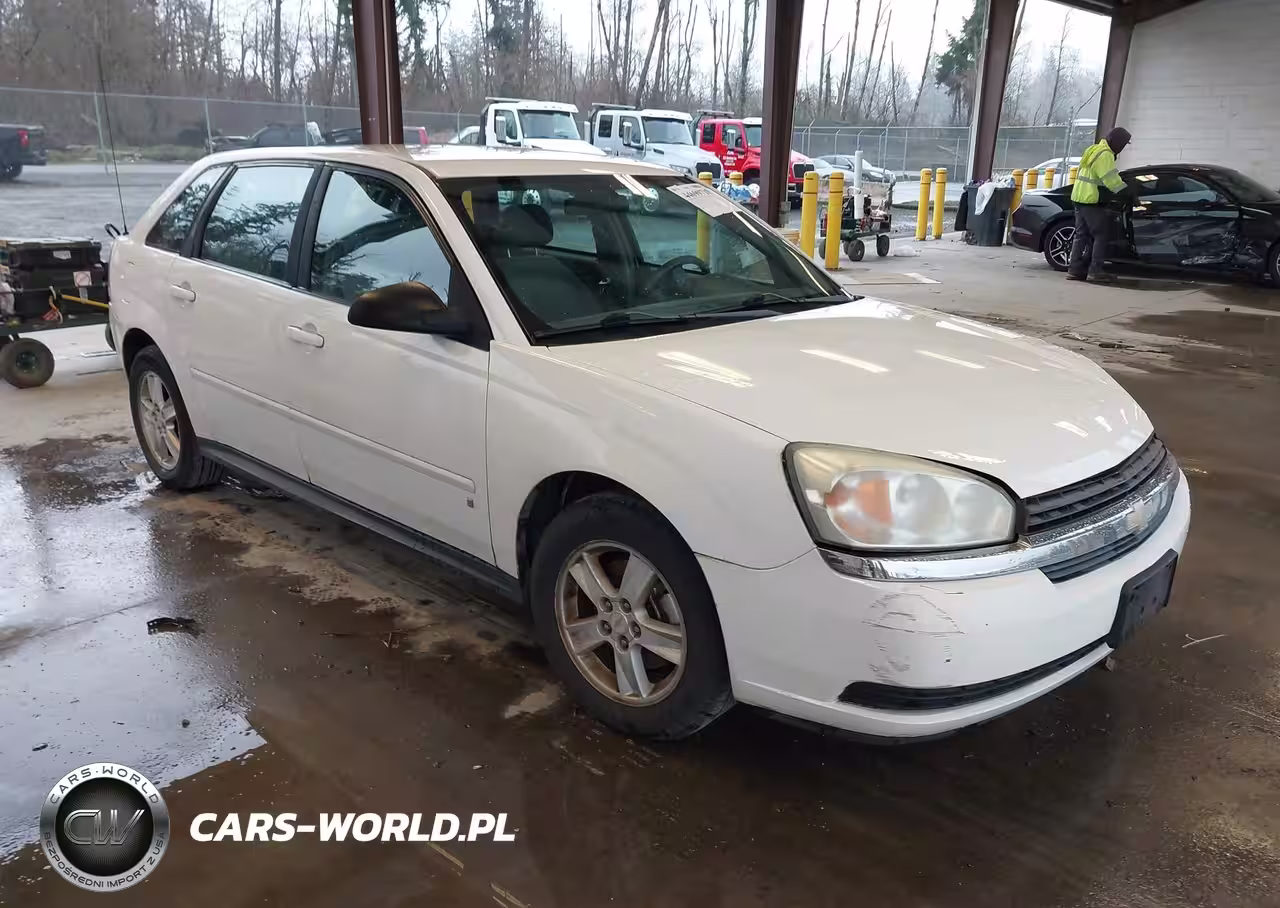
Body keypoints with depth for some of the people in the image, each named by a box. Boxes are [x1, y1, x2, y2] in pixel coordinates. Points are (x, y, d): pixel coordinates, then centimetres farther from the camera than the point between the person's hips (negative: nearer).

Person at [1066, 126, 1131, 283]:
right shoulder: (1105, 155, -14)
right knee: (1100, 236, -4)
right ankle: (1095, 271, -7)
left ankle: (1074, 270, 9)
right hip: (1091, 201, -10)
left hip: (1079, 198, 10)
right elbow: (1112, 180, -19)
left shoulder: (1093, 150, 18)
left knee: (1081, 235, 10)